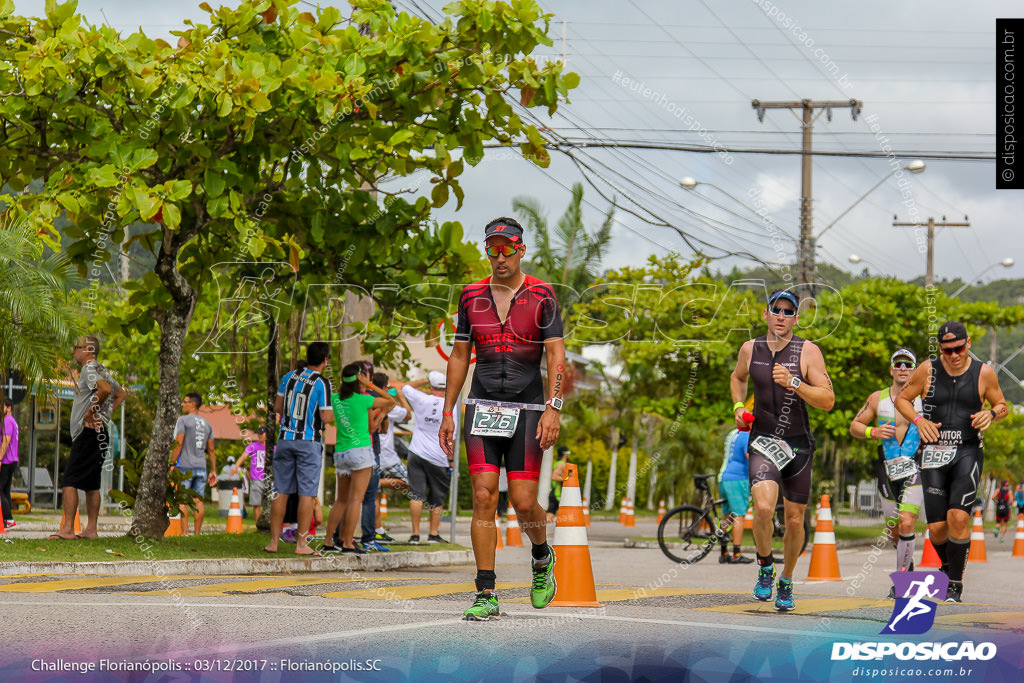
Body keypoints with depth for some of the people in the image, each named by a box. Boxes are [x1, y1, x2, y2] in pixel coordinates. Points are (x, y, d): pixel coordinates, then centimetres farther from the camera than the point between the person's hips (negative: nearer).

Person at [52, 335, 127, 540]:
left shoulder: (89, 369, -11)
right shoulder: (102, 371, 18)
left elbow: (105, 389, -30)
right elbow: (121, 393, 30)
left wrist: (92, 412, -20)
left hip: (88, 430, -10)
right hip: (100, 432, 10)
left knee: (69, 481, -11)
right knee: (91, 484, 12)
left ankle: (67, 529, -17)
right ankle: (91, 530, 12)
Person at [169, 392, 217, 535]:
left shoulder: (183, 420, -3)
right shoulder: (207, 424, 15)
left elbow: (178, 443, -12)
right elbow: (211, 450, 14)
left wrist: (172, 464, -9)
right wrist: (213, 471, 15)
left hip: (185, 466, -5)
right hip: (201, 467, 5)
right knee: (198, 500, 4)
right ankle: (197, 533, 3)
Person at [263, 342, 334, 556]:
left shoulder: (289, 377, 5)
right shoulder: (322, 384, -11)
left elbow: (278, 407, 11)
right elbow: (326, 418, -13)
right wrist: (335, 410, 8)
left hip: (286, 439, 5)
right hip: (309, 442, -5)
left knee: (281, 491, 7)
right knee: (306, 493, -1)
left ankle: (274, 541, 8)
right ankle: (301, 543, -2)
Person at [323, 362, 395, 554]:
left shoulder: (335, 399, 6)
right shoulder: (362, 400, -8)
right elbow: (391, 401, 4)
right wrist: (370, 386, 1)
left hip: (340, 452, 6)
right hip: (360, 450, -6)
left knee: (341, 500, 14)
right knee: (356, 499, -5)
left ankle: (329, 542, 13)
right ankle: (347, 543, -9)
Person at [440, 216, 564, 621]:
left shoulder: (541, 296, 0)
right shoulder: (472, 296, 9)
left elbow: (556, 355, -5)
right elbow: (459, 356, 14)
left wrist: (553, 408, -17)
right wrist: (447, 412, 10)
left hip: (527, 408, -2)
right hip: (482, 406, 2)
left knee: (523, 501, -7)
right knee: (483, 497, -8)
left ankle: (542, 558, 27)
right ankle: (486, 596, -5)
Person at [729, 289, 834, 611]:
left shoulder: (808, 351, -6)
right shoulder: (750, 349, 2)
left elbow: (828, 400, -11)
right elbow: (737, 377, 25)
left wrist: (793, 383, -24)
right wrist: (738, 406, 8)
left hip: (798, 445, 0)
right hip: (763, 442, 0)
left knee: (795, 520, 8)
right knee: (763, 508, -24)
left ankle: (786, 583, 32)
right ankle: (765, 567, 2)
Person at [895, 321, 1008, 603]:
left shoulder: (984, 373, 1)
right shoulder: (928, 371, 1)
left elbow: (1001, 405, 14)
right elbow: (901, 399, 11)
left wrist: (990, 413, -9)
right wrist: (918, 420, -8)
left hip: (967, 452, -1)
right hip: (933, 453, 1)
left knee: (958, 516, -19)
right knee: (937, 527, -3)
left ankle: (956, 582, -5)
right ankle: (947, 565, 30)